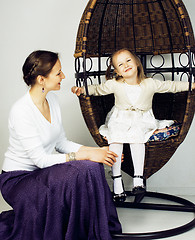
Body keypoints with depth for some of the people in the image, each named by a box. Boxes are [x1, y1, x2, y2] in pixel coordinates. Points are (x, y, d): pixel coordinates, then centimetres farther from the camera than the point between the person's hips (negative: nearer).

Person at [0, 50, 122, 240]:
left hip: (43, 170, 7)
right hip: (18, 179, -7)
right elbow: (40, 159, -25)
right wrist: (86, 155, -25)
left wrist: (95, 151, -7)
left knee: (91, 167, -17)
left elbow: (61, 143, 7)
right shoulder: (21, 111, -24)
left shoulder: (51, 99, 2)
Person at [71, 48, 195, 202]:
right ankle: (117, 178, -21)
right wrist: (82, 89, -7)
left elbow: (171, 86, 6)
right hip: (120, 120, 1)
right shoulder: (114, 85, -3)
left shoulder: (150, 84, -4)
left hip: (142, 121, -1)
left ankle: (139, 178, -30)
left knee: (137, 137, -33)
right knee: (115, 138, -28)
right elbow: (98, 89, 9)